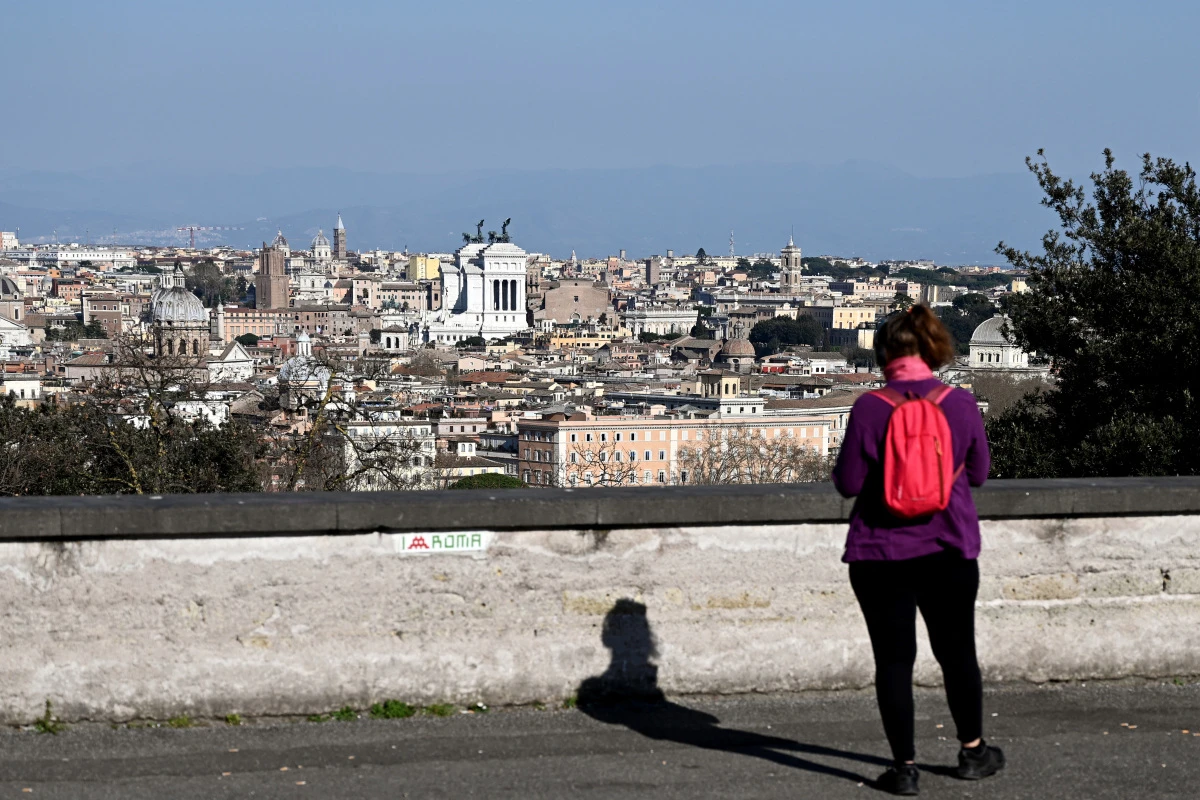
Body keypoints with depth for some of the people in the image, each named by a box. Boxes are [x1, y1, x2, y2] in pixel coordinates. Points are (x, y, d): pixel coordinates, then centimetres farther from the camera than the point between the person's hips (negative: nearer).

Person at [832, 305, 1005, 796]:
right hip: (950, 552, 2)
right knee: (957, 650, 17)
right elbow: (978, 472, 6)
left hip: (880, 554, -2)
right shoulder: (961, 403, -5)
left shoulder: (869, 408, -12)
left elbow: (848, 483, -7)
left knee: (894, 658, 5)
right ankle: (972, 752, 30)